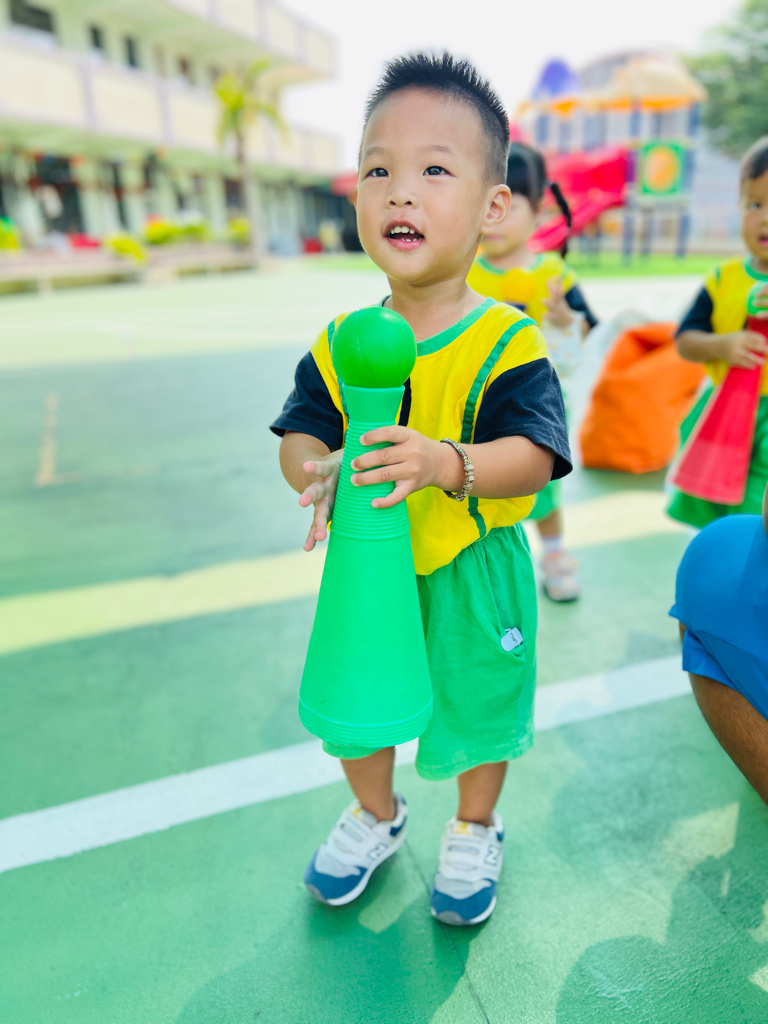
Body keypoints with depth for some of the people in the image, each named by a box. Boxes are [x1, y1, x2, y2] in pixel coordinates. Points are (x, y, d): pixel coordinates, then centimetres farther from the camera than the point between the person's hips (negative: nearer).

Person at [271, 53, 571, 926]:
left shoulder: (505, 341, -17)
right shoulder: (340, 342, -6)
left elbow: (533, 456, -25)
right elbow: (300, 430, -6)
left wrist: (447, 463, -43)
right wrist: (315, 470, -29)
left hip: (473, 575, -3)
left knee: (478, 709, 17)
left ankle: (474, 829, 50)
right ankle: (375, 815, 53)